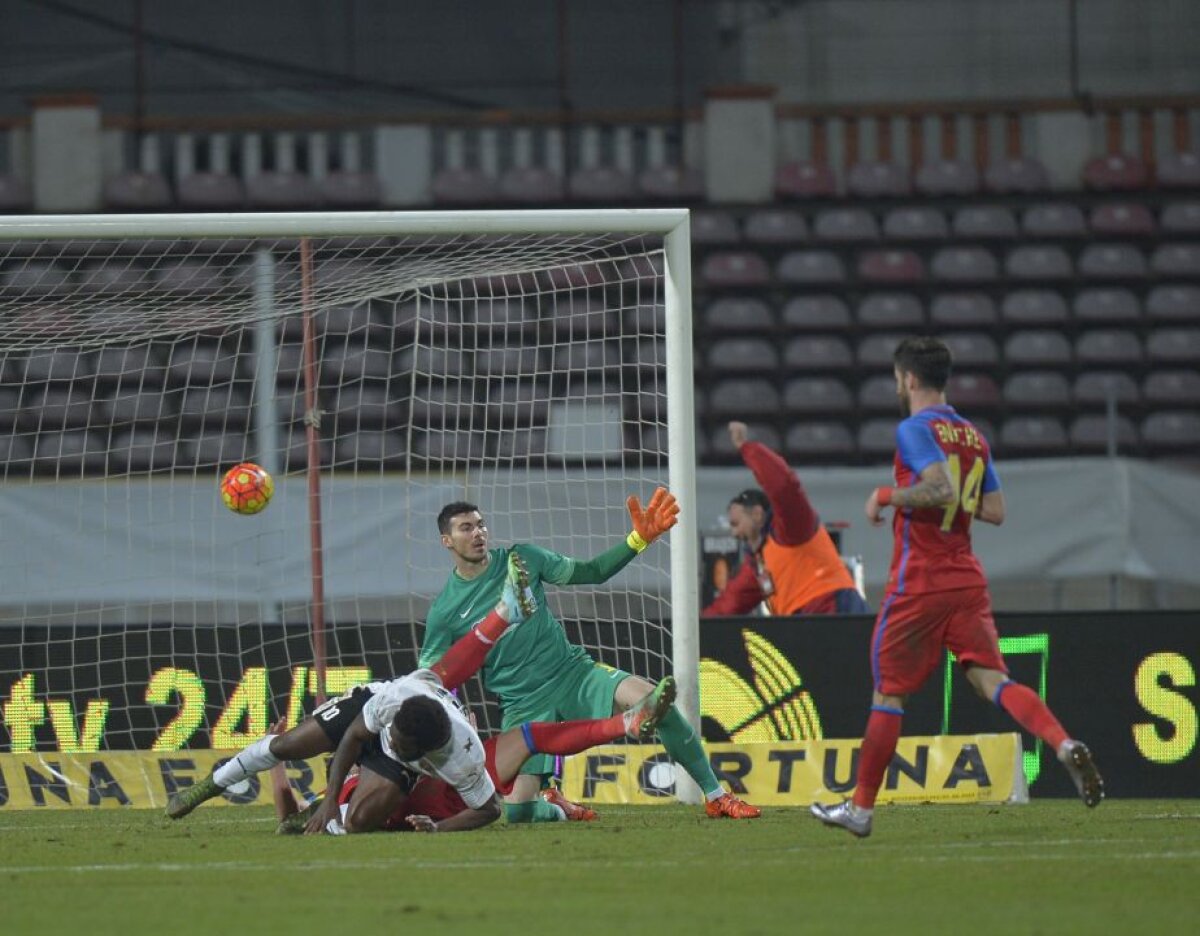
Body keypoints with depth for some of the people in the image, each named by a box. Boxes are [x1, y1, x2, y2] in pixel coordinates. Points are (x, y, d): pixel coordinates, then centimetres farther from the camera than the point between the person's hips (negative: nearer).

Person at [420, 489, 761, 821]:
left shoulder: (519, 558, 1)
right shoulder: (443, 613, -4)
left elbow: (591, 572, 7)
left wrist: (637, 540, -7)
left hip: (573, 672, 1)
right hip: (523, 704, -1)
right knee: (517, 811, -15)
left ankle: (716, 797, -16)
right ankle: (556, 809, 26)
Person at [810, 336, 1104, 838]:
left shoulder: (915, 430, -9)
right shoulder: (974, 436, 14)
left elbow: (941, 487, -24)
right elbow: (994, 510, 14)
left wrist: (887, 496, -12)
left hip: (917, 585, -6)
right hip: (967, 581, 6)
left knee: (888, 693, 4)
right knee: (991, 677, -4)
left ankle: (861, 807, 12)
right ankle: (1065, 745, -30)